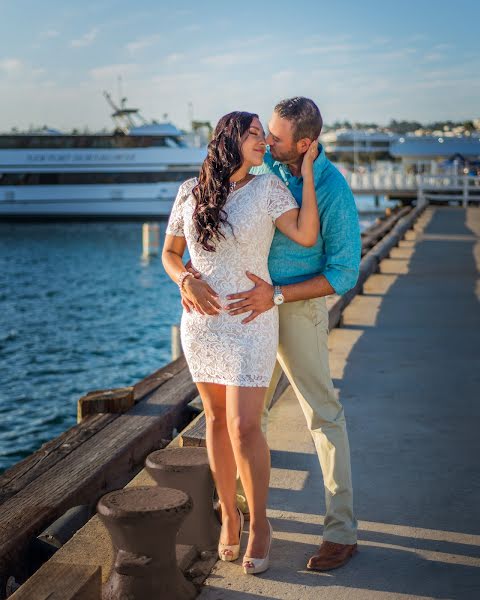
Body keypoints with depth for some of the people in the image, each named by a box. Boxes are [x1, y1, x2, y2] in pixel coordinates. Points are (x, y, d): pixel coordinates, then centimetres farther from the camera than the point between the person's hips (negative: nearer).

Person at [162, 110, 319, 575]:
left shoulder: (268, 188, -4)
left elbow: (306, 235, -19)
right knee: (217, 419, 11)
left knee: (244, 427, -7)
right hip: (201, 320, 3)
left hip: (250, 322, -3)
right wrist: (187, 281, -11)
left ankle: (259, 524, 12)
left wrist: (306, 172, -16)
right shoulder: (190, 192, 3)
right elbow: (169, 253, 10)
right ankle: (228, 515, 28)